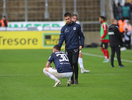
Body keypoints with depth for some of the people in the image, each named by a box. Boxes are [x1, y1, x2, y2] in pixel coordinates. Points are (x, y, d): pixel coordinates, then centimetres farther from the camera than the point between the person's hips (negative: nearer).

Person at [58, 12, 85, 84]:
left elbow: (81, 36, 11)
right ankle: (71, 79, 15)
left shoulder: (77, 26, 4)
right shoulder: (64, 28, 6)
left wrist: (81, 44, -2)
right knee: (70, 65, 5)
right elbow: (61, 38, -1)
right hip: (68, 49, 2)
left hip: (75, 48, -2)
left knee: (74, 63, -13)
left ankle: (76, 79, -2)